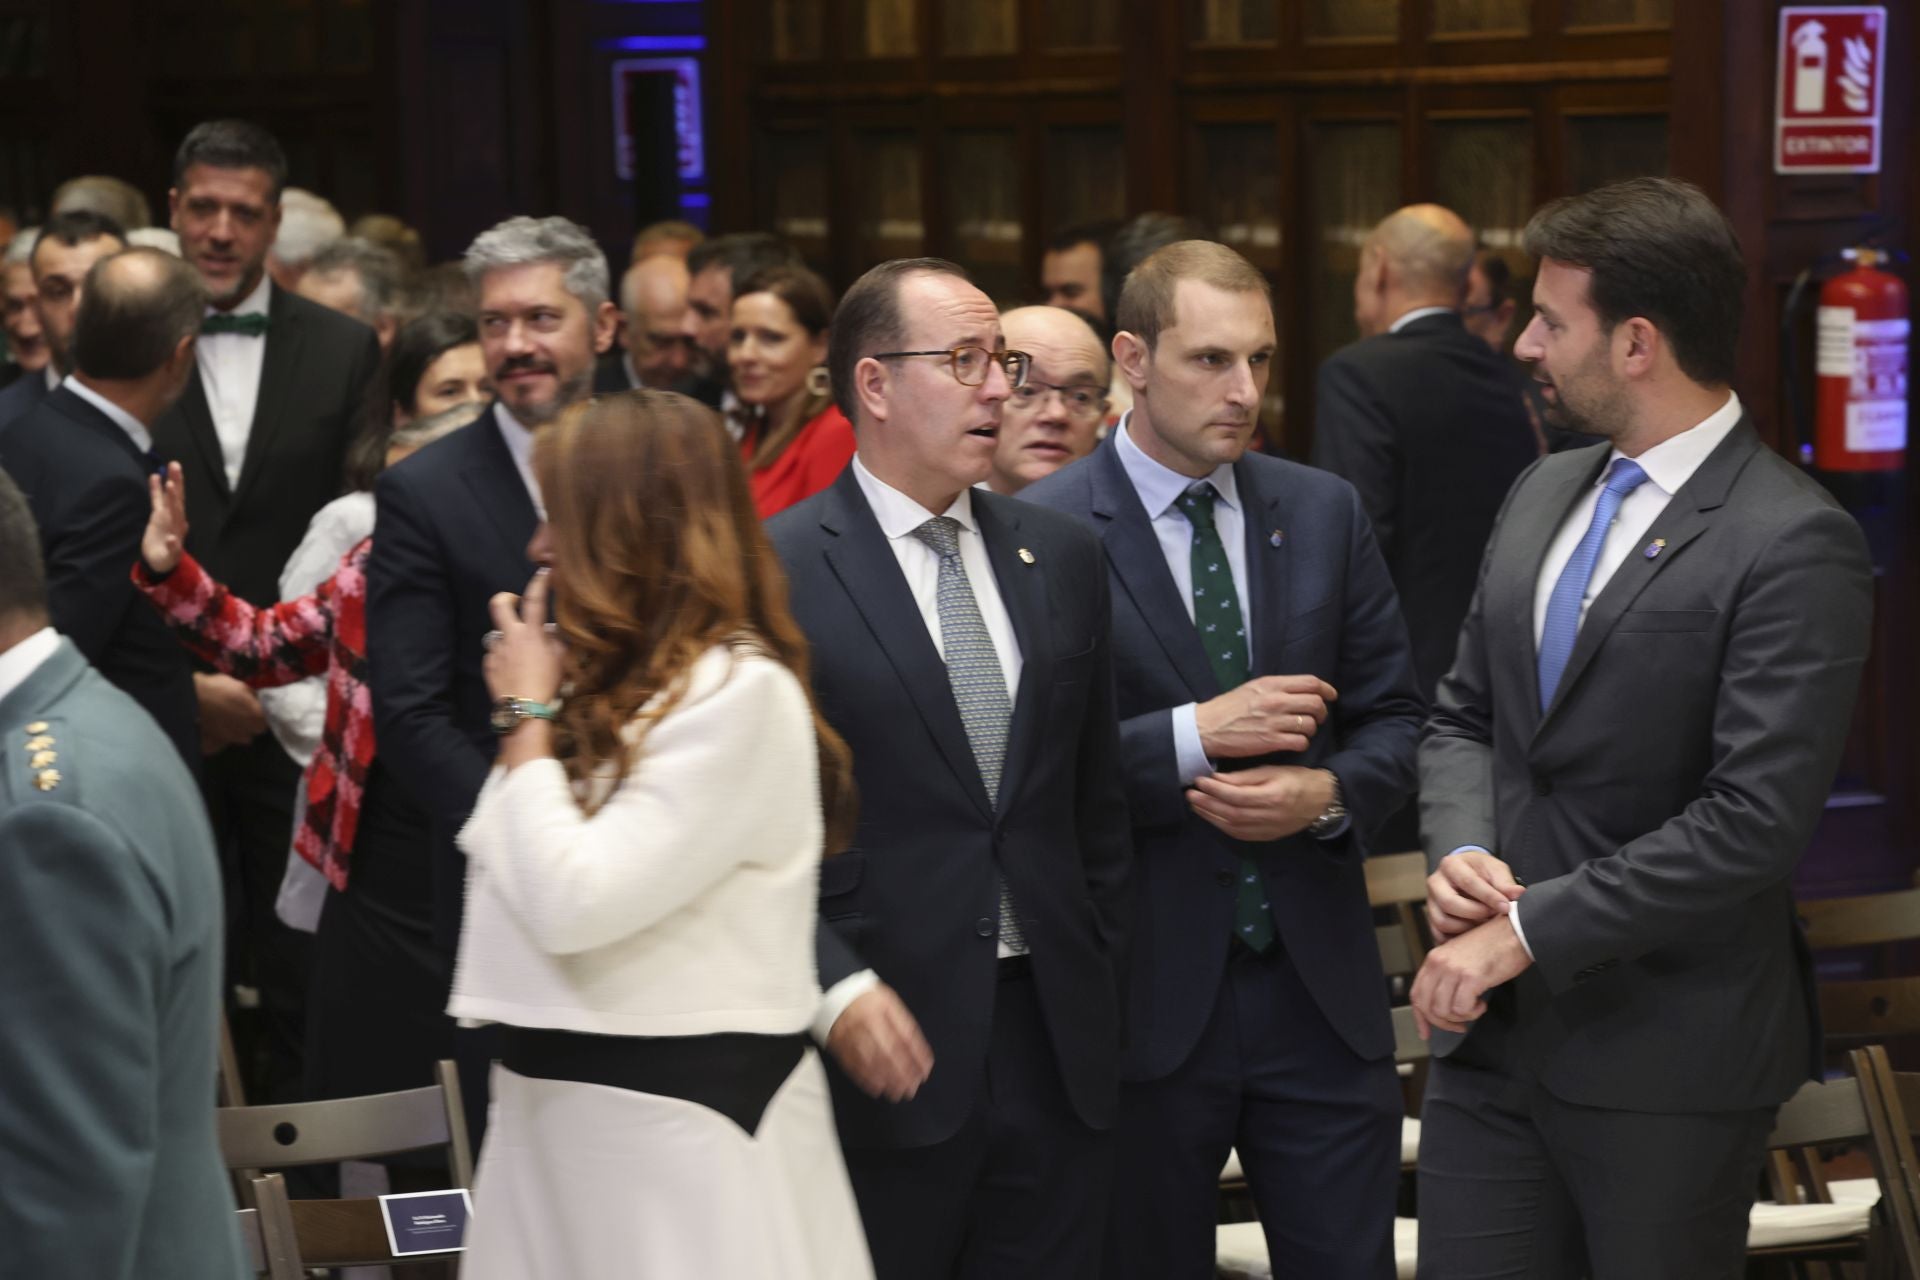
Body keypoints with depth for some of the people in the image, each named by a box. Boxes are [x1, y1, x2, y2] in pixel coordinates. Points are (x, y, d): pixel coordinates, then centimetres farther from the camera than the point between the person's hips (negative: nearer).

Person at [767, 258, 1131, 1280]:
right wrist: (836, 988, -18)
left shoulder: (1060, 556, 12)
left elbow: (1096, 800, 15)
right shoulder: (775, 571, -5)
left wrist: (1106, 994, 11)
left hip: (1057, 1042, 5)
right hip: (884, 1041, -4)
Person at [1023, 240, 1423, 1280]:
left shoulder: (1324, 512, 8)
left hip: (1319, 989, 3)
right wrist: (1194, 736, -20)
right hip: (1147, 996, -3)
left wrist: (1328, 794, -10)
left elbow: (1395, 717, 10)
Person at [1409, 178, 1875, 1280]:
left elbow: (1756, 822, -20)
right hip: (1496, 1032, 6)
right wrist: (1462, 850, -5)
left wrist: (1528, 929, -18)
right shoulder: (1545, 495, 11)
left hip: (1667, 1055, -6)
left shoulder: (1793, 546, -14)